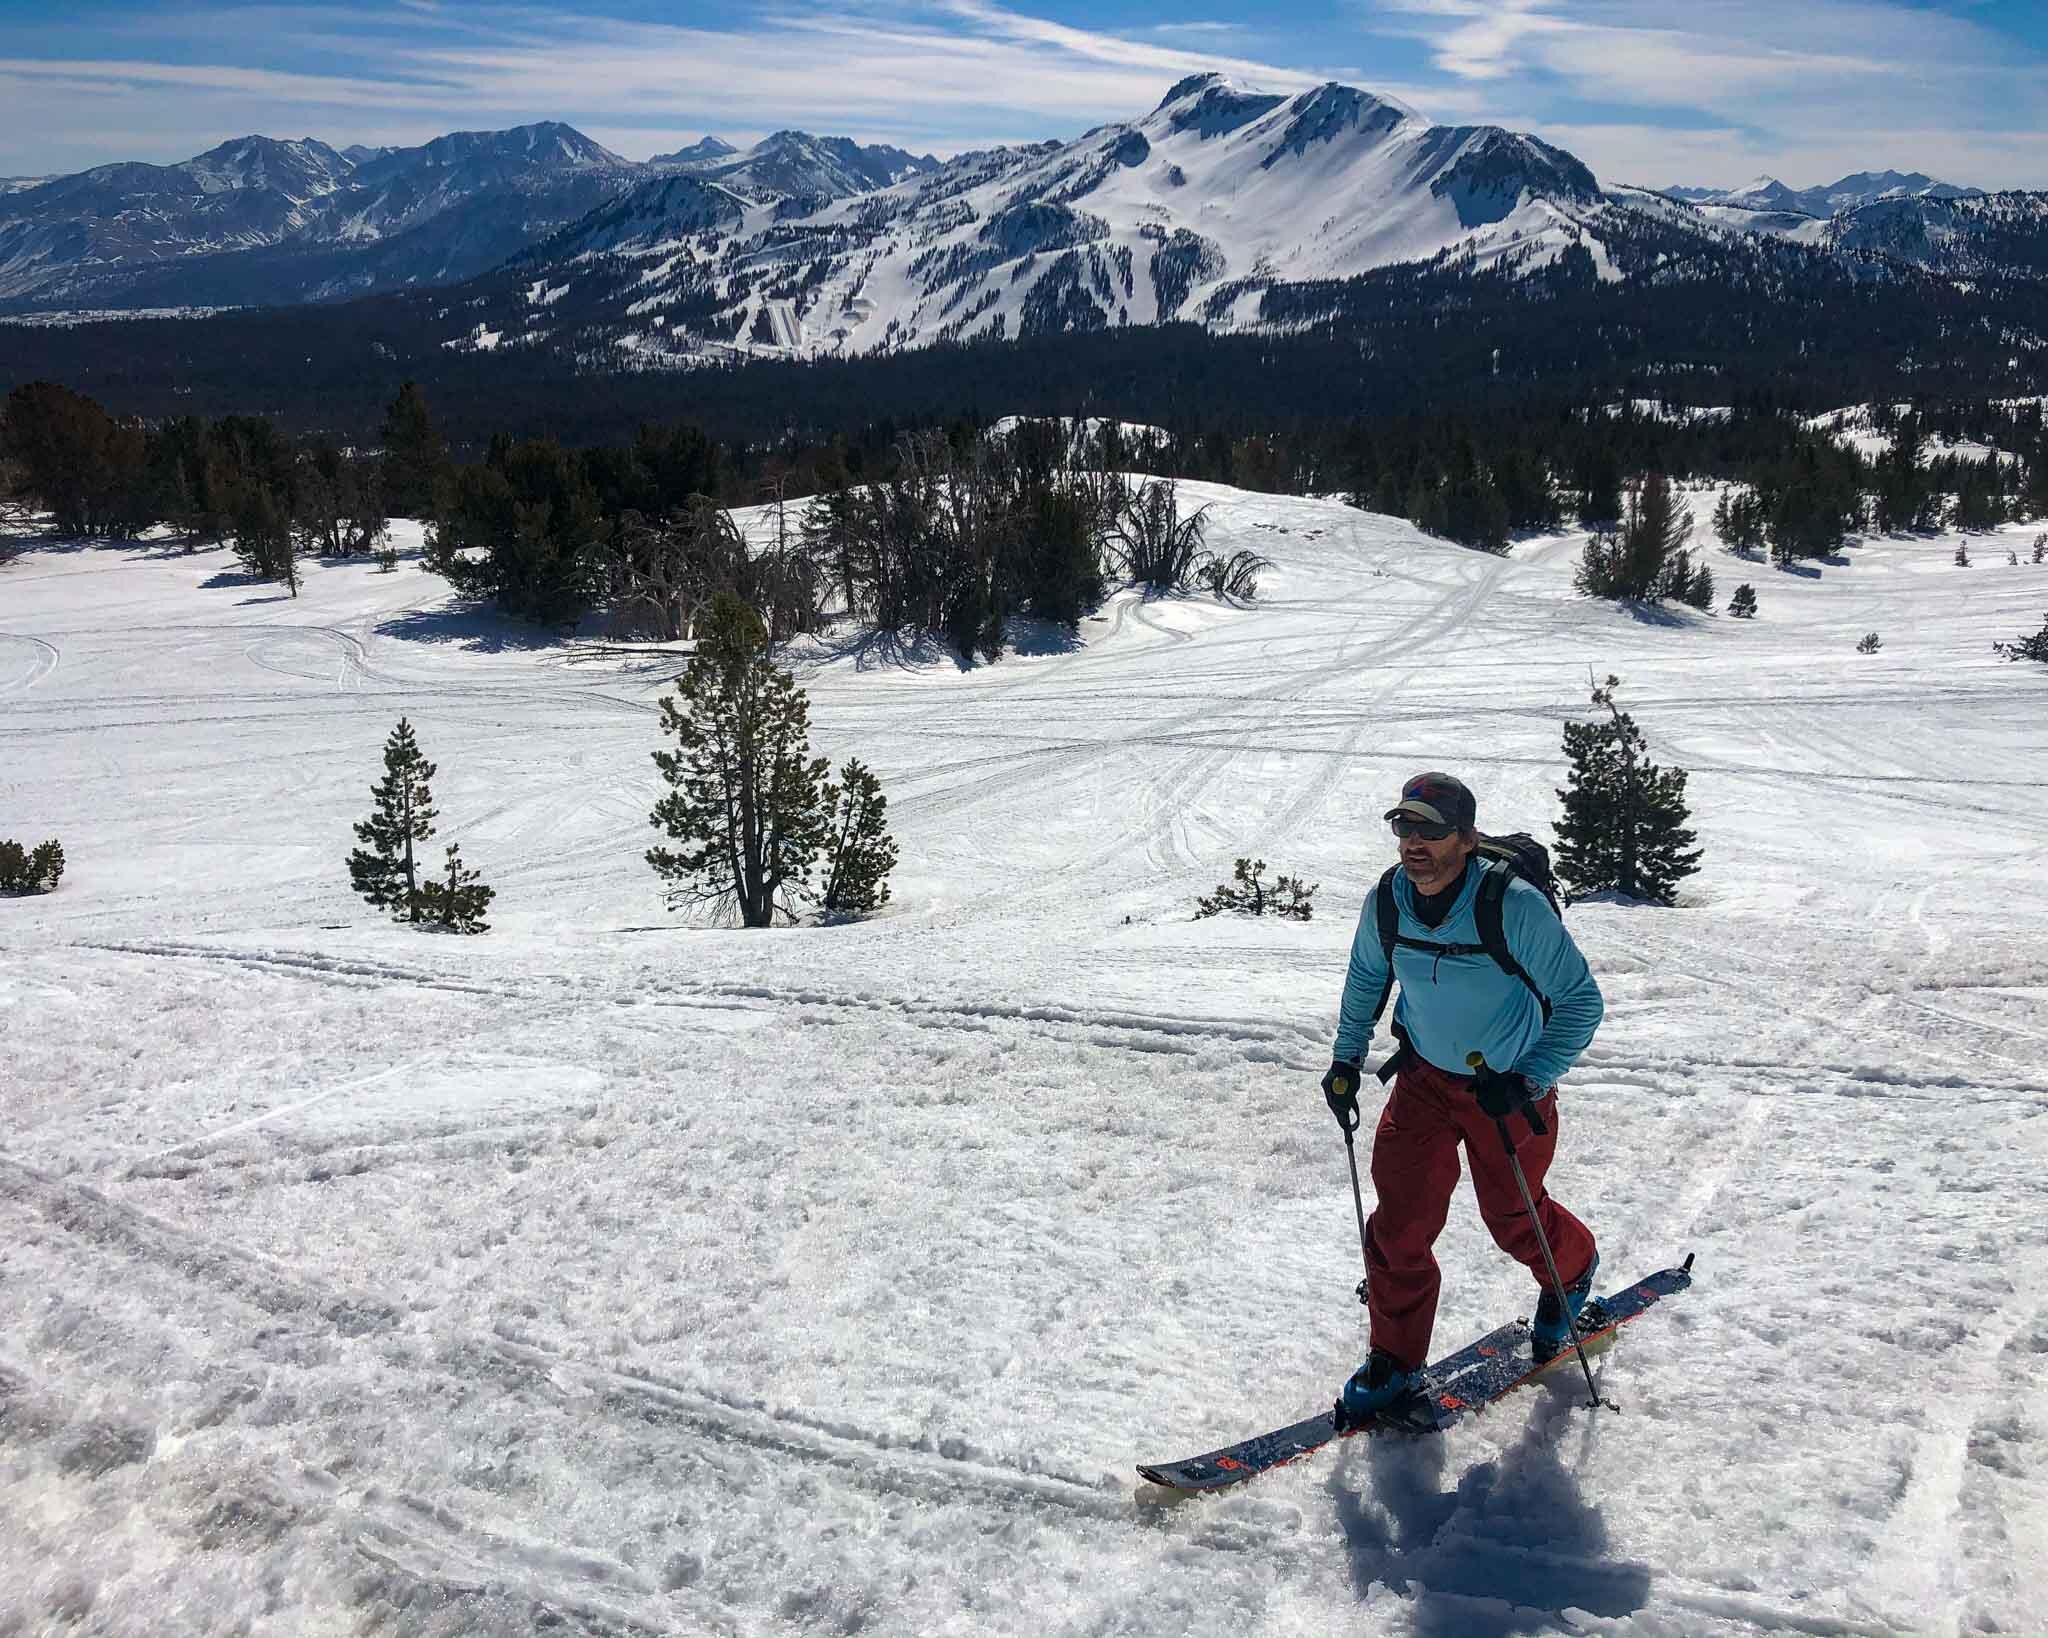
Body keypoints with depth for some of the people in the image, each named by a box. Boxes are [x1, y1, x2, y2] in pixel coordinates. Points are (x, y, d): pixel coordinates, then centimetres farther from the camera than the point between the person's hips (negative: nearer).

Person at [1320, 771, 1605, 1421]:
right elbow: (1367, 976, 8)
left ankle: (1572, 1268, 51)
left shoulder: (1515, 907, -30)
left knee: (1512, 1220, 16)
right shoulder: (1385, 903, -15)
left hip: (1510, 1090, -3)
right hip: (1425, 1079, 3)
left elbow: (1581, 1001, -20)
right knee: (1399, 1221, -4)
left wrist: (1527, 1083, -27)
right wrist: (1346, 1059, 5)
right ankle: (1395, 1361, 15)